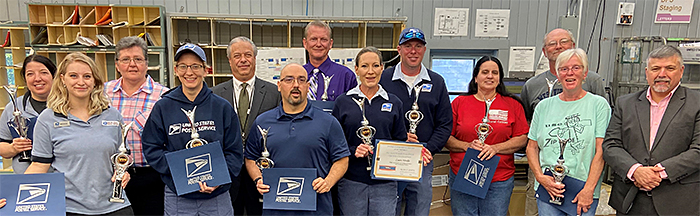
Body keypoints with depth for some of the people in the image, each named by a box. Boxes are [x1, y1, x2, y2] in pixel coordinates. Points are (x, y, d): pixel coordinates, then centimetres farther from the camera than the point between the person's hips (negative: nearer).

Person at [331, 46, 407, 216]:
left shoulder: (394, 103, 6)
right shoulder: (343, 102, 2)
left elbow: (400, 142, 10)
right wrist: (353, 151, -16)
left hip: (384, 183, 1)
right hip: (351, 181, -1)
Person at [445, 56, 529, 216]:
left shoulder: (513, 105, 6)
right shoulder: (459, 102, 5)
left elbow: (522, 139, 2)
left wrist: (495, 148, -12)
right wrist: (467, 146, -14)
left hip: (499, 181, 0)